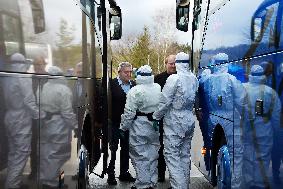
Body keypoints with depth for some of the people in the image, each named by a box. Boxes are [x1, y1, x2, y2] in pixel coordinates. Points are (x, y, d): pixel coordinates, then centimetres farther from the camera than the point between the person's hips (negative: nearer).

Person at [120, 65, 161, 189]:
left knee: (140, 157, 5)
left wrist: (124, 126, -4)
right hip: (155, 127, 6)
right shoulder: (158, 88, 1)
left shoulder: (135, 91, -15)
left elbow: (129, 112, -14)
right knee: (152, 156, 16)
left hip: (139, 128, -6)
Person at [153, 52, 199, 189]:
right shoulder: (194, 79, 2)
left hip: (174, 122, -7)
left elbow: (165, 101, -14)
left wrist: (156, 116, -3)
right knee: (185, 155, 16)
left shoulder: (174, 78, -16)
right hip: (189, 121, 7)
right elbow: (194, 100, 6)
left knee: (171, 155, 0)